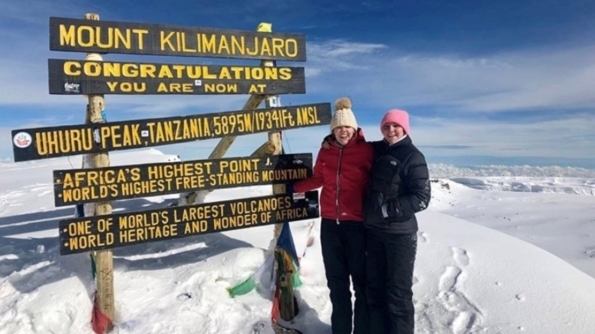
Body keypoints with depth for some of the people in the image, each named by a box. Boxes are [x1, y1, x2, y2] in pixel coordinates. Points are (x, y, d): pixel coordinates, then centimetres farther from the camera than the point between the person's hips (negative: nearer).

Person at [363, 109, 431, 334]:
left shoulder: (412, 157, -9)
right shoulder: (376, 150, 6)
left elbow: (422, 198, -14)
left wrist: (388, 209, -18)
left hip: (400, 233, -5)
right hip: (373, 230, 6)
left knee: (398, 291, 5)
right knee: (374, 287, 16)